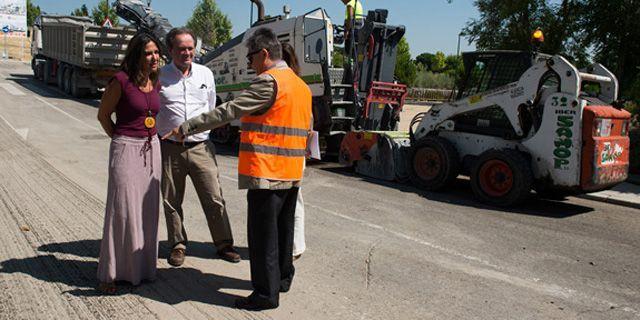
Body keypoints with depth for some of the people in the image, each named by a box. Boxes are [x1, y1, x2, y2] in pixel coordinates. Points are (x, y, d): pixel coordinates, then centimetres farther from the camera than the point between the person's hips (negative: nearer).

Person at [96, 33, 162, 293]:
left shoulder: (155, 81, 7)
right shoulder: (121, 80, -12)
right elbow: (103, 115, -2)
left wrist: (149, 138, 12)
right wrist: (120, 138, 2)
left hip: (151, 148, 6)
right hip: (126, 149, -6)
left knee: (147, 210, 10)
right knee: (122, 209, -3)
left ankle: (141, 266, 24)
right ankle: (110, 273, 11)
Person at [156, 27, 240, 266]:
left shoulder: (206, 74, 9)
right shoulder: (159, 76, 0)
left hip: (201, 147, 1)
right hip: (170, 149, -1)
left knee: (214, 199, 2)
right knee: (171, 202, 9)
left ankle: (224, 244, 14)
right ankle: (178, 245, 25)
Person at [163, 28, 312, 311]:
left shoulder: (269, 81, -14)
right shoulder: (302, 86, 14)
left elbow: (227, 111, -18)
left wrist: (186, 128, -13)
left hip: (265, 173, -9)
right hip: (292, 173, 9)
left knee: (262, 233, 0)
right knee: (283, 227, 20)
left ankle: (266, 293, 8)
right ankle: (283, 277, 35)